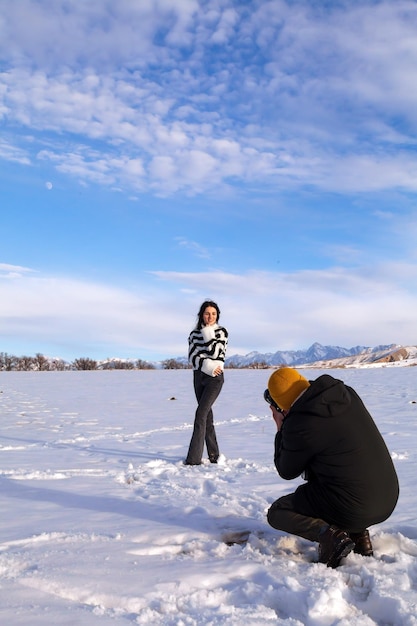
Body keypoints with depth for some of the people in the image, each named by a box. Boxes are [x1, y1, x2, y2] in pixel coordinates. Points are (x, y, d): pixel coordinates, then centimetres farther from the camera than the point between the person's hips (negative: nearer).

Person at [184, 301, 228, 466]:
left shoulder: (221, 331, 0)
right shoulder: (194, 334, 8)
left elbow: (215, 353, -12)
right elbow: (192, 357, 0)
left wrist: (208, 332, -11)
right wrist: (208, 366, -14)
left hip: (215, 378, -4)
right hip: (199, 376, 4)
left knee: (201, 413, -15)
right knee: (207, 415, 9)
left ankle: (194, 457, -15)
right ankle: (213, 455, 19)